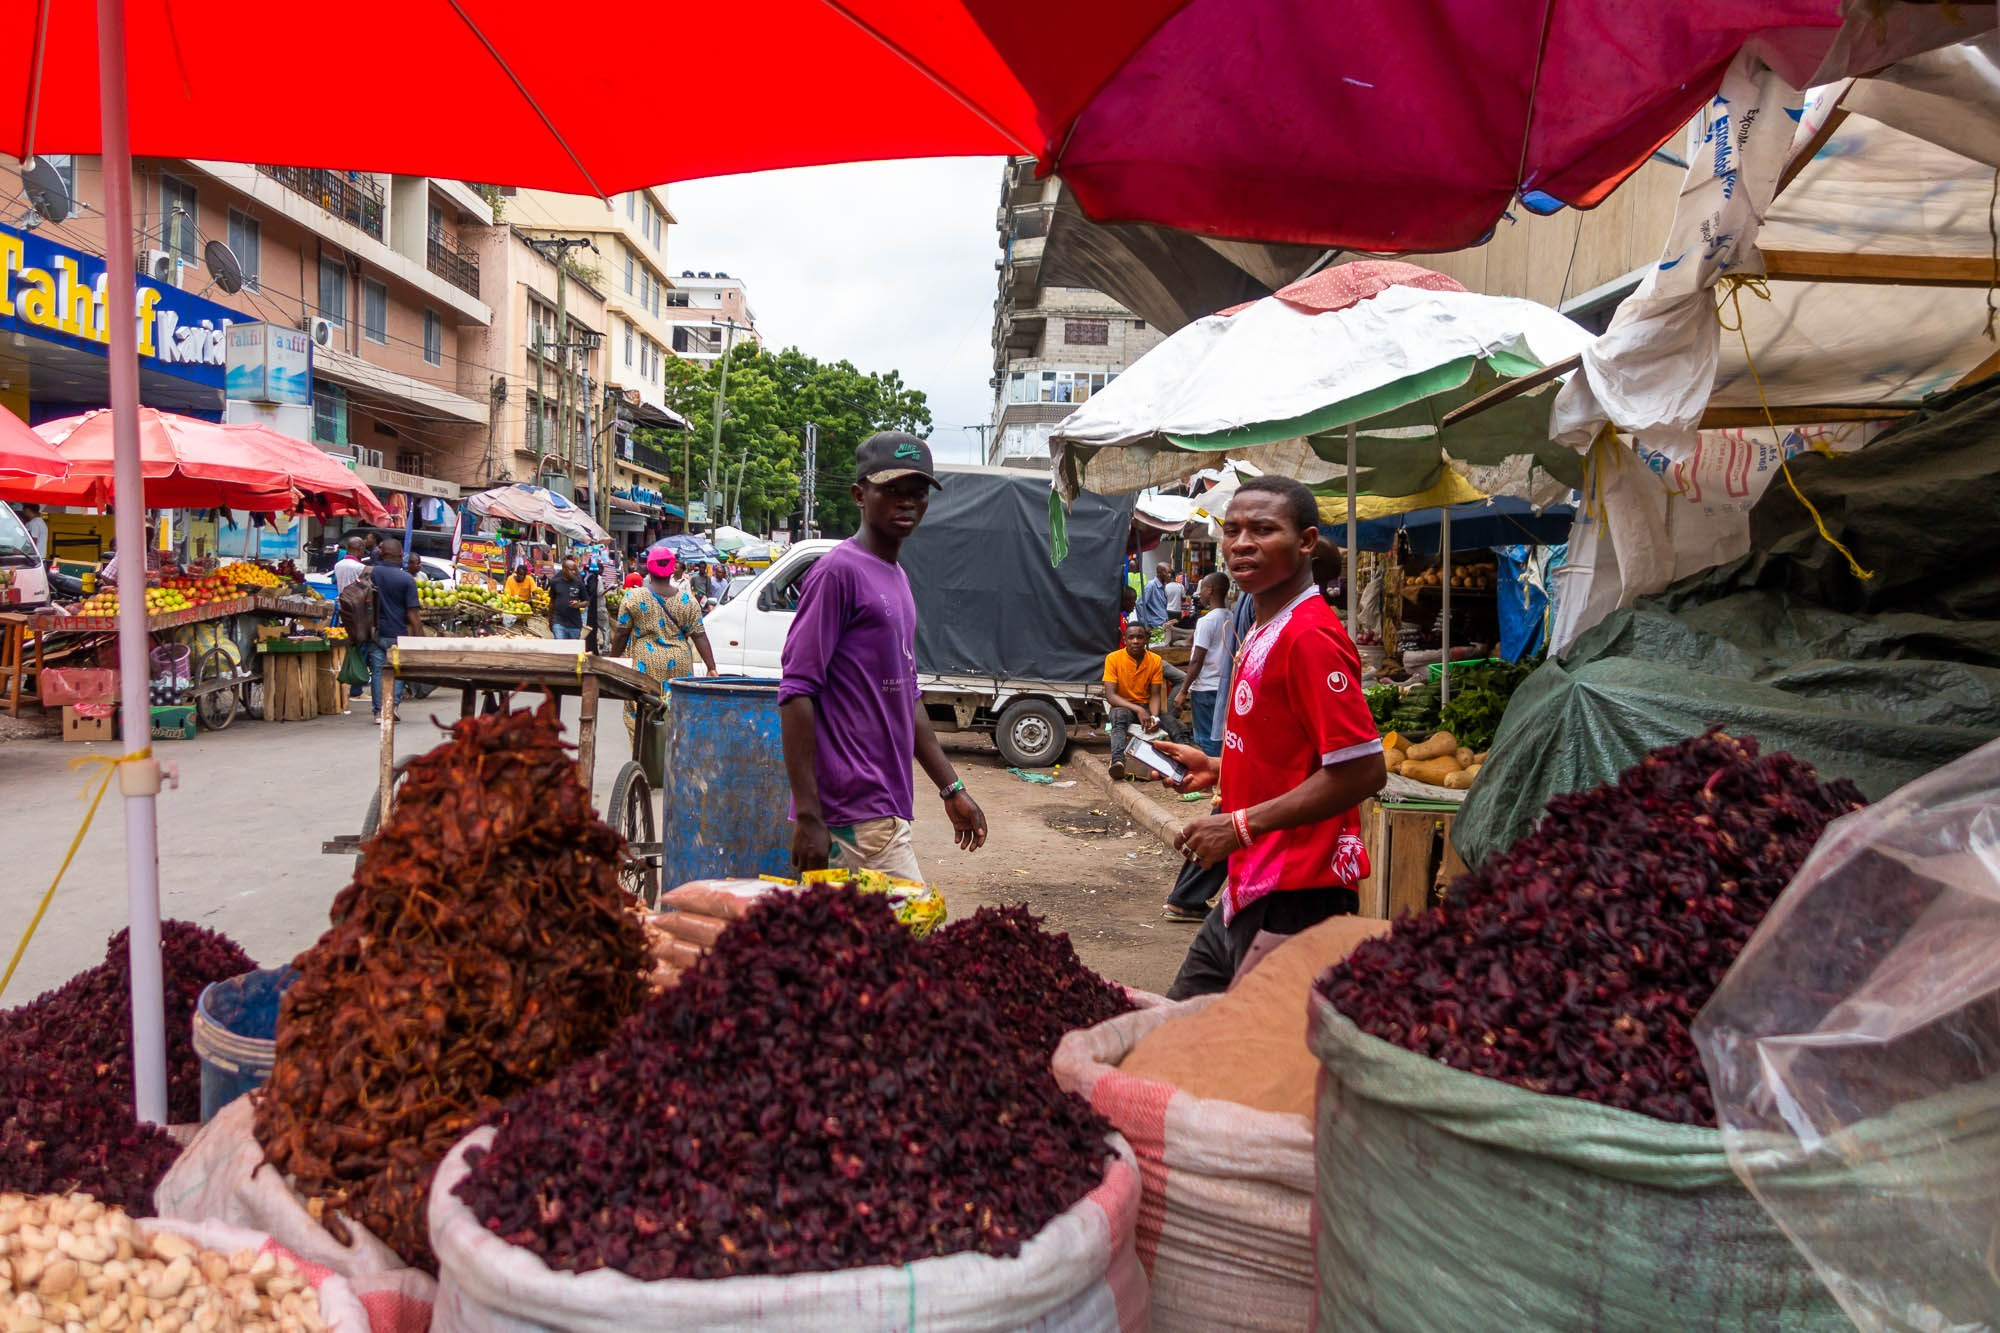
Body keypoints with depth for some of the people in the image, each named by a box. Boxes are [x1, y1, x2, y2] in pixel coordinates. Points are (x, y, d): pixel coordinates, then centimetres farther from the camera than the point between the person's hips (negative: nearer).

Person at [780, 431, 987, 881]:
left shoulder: (897, 578, 17)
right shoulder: (839, 570, -11)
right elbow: (797, 693, -16)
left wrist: (951, 789, 19)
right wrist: (807, 817, -21)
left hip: (886, 806, 9)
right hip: (856, 817, -9)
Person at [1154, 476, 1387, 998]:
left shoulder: (1309, 636, -18)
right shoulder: (1263, 632, 13)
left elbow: (1362, 771, -23)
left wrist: (1242, 825, -21)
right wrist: (1218, 772, 11)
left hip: (1294, 897, -10)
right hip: (1249, 890, 10)